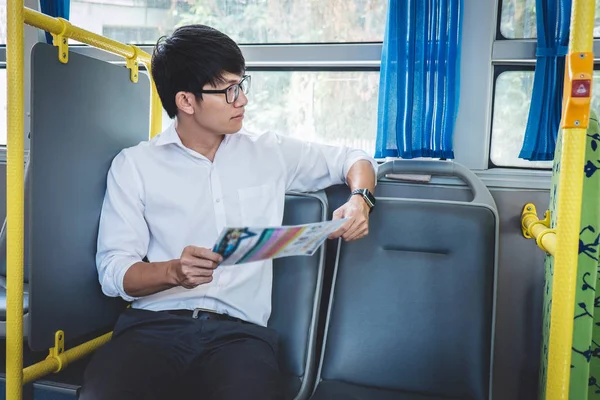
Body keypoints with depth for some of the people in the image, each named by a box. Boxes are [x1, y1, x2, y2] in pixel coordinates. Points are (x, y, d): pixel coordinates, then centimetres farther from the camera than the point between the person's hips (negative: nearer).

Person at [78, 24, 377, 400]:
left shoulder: (271, 153, 11)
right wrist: (174, 272, -20)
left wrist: (360, 199, 1)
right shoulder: (133, 165, 5)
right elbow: (113, 271, 0)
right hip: (153, 324, 0)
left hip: (239, 330, 1)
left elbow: (355, 159, 23)